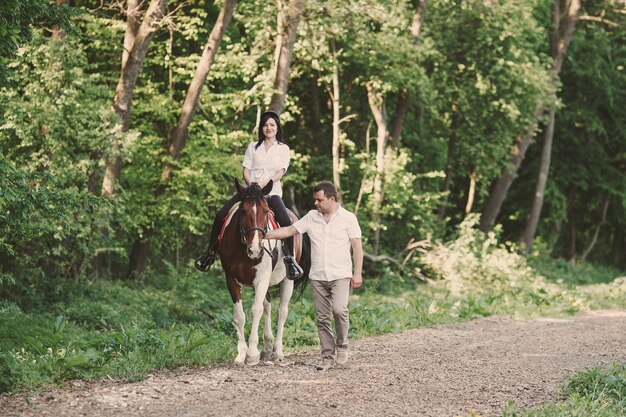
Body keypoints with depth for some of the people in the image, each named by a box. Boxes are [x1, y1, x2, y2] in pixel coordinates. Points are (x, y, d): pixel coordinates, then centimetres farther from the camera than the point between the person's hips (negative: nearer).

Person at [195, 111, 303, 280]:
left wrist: (264, 183, -18)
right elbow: (246, 171, 8)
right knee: (220, 215, -12)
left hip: (272, 191, -3)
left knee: (286, 221, -30)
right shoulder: (253, 147, 16)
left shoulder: (283, 148, 10)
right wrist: (251, 185, -12)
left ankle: (290, 259, -18)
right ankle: (211, 252, 2)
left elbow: (280, 172, -2)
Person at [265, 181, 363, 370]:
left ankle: (342, 346, -1)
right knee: (322, 318, 3)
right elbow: (290, 230, 10)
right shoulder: (311, 217, 9)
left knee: (339, 309, -22)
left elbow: (357, 246, -2)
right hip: (317, 277, 4)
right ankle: (328, 357, 10)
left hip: (340, 276, -4)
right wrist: (264, 234, 2)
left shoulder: (348, 218, -1)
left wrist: (358, 273, -8)